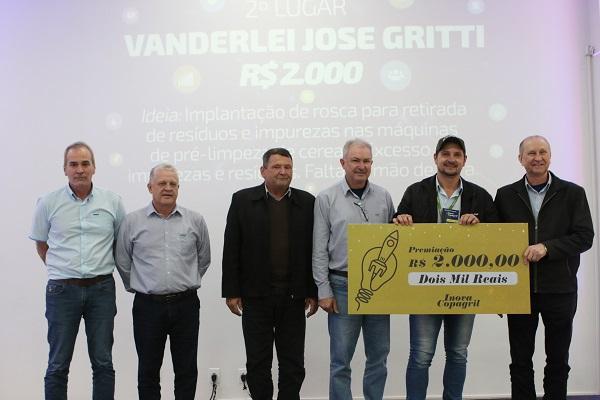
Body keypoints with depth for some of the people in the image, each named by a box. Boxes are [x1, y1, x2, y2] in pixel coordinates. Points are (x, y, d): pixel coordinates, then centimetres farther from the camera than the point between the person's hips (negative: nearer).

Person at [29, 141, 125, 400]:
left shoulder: (112, 202, 1)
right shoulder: (48, 203, 0)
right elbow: (41, 245, 11)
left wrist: (100, 267, 8)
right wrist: (63, 270, 7)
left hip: (101, 289, 1)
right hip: (62, 291, -1)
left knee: (103, 363, 8)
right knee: (58, 365, 6)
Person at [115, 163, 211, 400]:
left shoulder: (195, 221, 2)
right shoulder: (132, 222, -1)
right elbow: (123, 262, 9)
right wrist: (138, 287, 12)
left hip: (186, 305, 1)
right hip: (148, 306, 0)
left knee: (187, 370, 8)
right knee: (148, 371, 9)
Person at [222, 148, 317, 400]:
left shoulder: (307, 202, 3)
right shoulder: (243, 200, 0)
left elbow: (314, 251, 3)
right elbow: (231, 250, -1)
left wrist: (313, 292, 0)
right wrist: (231, 292, -4)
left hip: (293, 296, 1)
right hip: (256, 296, -1)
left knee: (293, 363, 7)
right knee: (258, 362, 8)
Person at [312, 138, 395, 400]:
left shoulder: (383, 197, 6)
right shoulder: (327, 199, -2)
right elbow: (319, 249, -2)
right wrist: (324, 290, -6)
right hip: (343, 286, -3)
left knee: (379, 357, 11)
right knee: (341, 360, 4)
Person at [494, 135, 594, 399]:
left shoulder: (572, 193, 1)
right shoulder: (505, 195, 4)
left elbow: (585, 237, -6)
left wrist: (547, 247, -19)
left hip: (559, 289, -1)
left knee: (558, 360, 10)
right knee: (520, 360, 8)